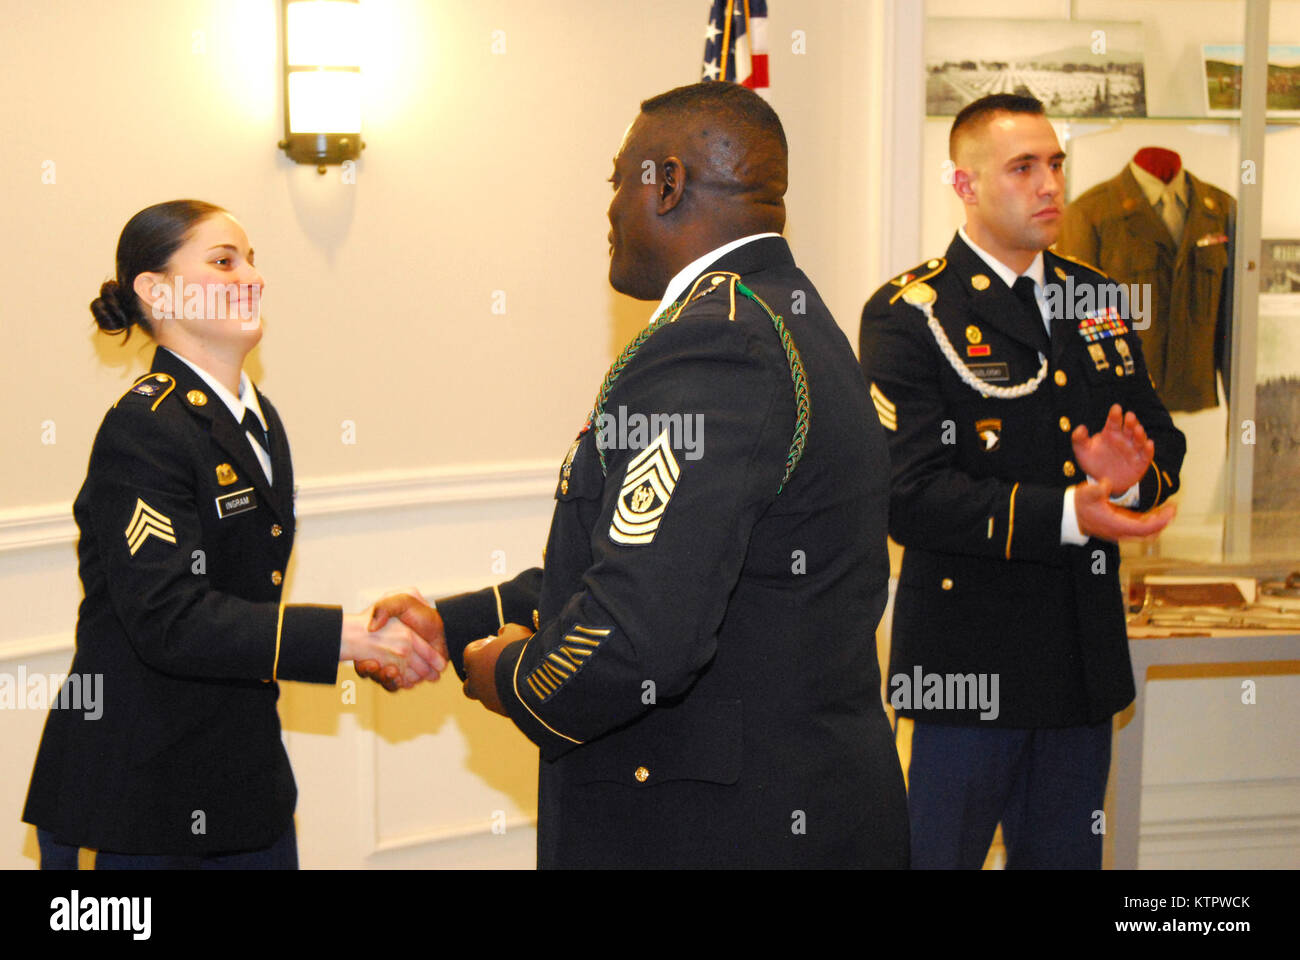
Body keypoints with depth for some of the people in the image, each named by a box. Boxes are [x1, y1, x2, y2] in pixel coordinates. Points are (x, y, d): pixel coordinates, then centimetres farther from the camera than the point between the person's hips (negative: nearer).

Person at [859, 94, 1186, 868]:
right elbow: (911, 493, -19)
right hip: (968, 657, -6)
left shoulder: (1097, 301, 12)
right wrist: (1065, 514, -28)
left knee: (1068, 852, 16)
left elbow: (1163, 442, 12)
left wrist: (1128, 479, -13)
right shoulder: (909, 315, -9)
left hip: (1086, 652, 6)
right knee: (943, 849, 4)